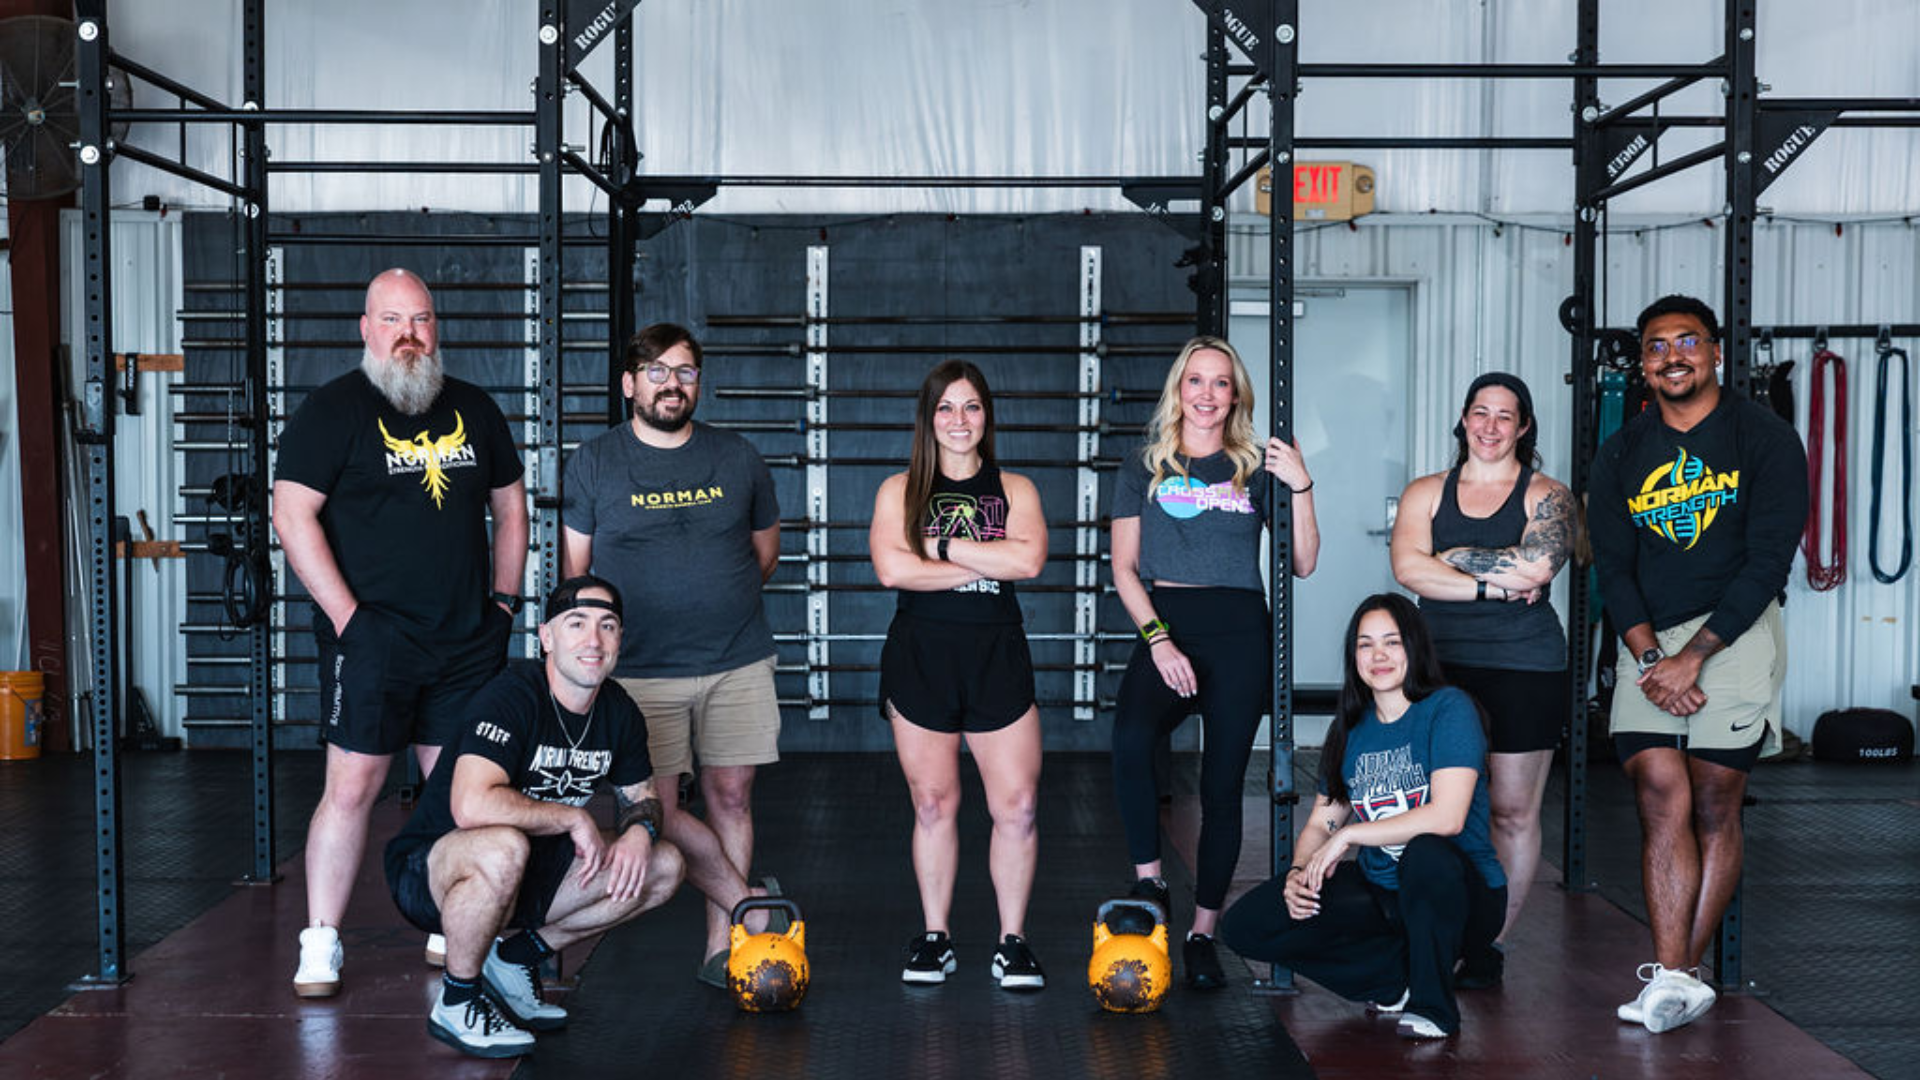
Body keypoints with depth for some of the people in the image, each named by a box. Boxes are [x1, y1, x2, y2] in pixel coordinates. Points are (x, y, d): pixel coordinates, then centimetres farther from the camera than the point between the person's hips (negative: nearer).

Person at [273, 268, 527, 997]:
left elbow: (510, 505, 21)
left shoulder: (474, 410, 13)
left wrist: (504, 600, 11)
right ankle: (320, 946, 3)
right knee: (351, 787, -6)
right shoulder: (333, 410, -2)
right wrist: (347, 615, -14)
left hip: (468, 640, 5)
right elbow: (292, 515, -8)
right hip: (371, 637, -4)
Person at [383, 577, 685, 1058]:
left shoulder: (619, 712, 0)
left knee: (664, 866, -2)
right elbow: (472, 806, -39)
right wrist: (574, 818, -26)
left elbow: (643, 796, 14)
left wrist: (640, 828, -11)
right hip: (428, 873, -7)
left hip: (530, 875, 7)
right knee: (504, 847, -41)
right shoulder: (510, 697, -24)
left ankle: (517, 957, 8)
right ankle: (455, 1003, -15)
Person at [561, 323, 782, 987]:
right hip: (641, 669, -1)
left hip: (738, 663, 2)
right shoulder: (593, 463, 4)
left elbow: (766, 552, 19)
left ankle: (722, 945, 10)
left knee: (730, 797, 2)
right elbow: (575, 572, 7)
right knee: (658, 808, -7)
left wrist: (717, 600, 11)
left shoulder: (739, 459, 8)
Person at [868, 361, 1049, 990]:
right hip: (920, 657, 0)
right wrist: (988, 562, -9)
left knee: (1017, 806, -4)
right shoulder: (899, 490, 8)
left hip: (996, 655, 1)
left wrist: (942, 546, -10)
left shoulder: (1014, 489, 10)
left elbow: (1029, 560, -9)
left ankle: (1012, 943, 9)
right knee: (933, 805, 5)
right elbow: (891, 568, -10)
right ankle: (935, 939, 18)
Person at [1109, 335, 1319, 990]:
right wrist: (1158, 640, -9)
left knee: (1222, 788, 0)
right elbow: (1124, 568, 5)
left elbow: (1303, 563, 7)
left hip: (1240, 634, 1)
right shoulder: (1144, 470, 11)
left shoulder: (1257, 471, 11)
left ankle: (1202, 934, 10)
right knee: (1131, 738, -30)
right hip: (1165, 628, -1)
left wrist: (1301, 487, -5)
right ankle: (1148, 883, -15)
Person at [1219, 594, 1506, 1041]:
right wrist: (1298, 871, -11)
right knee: (1245, 923, -11)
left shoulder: (1448, 709, -11)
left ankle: (1432, 1006, -16)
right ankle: (1398, 975, -5)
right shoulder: (1350, 729, 7)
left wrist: (1348, 835, -19)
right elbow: (1322, 822, 11)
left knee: (1426, 853, -41)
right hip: (1380, 894, 5)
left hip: (1462, 896, -5)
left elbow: (1448, 817, -24)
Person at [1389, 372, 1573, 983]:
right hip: (1440, 664, 1)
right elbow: (1408, 569, -6)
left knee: (1513, 811, 2)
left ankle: (1490, 943, 13)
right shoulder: (1426, 493, 12)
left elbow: (1537, 564, -13)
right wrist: (1496, 585, -10)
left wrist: (1456, 556, -6)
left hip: (1524, 667, -1)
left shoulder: (1547, 496, 6)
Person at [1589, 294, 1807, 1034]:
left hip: (1735, 632, -3)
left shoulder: (1765, 440, -1)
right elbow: (1612, 567, 5)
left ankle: (1680, 974, 7)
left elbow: (1768, 561, -9)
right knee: (1660, 797, -9)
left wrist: (1693, 656, -14)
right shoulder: (1621, 454, 11)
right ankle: (1676, 980, -10)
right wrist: (1647, 656, -10)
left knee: (1714, 807, -2)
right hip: (1648, 643, 3)